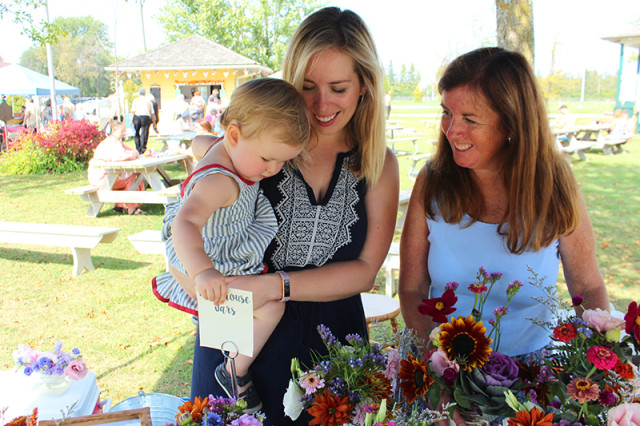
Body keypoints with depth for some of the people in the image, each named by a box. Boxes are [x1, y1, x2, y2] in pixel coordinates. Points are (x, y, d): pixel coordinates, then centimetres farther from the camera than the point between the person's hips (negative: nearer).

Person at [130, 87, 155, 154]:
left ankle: (138, 149, 9)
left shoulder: (135, 100, 8)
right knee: (144, 134, -1)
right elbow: (152, 112, 9)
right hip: (146, 117, 0)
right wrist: (153, 121, 14)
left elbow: (133, 111, -1)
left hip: (137, 117, 0)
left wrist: (131, 120, 1)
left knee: (136, 134, 11)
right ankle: (143, 149, -11)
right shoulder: (148, 100, 13)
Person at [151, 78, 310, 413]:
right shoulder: (220, 182, -39)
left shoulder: (233, 149, -9)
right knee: (270, 307, -19)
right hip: (200, 262, -10)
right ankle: (235, 374, 2)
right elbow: (184, 224, -53)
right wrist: (202, 271, -68)